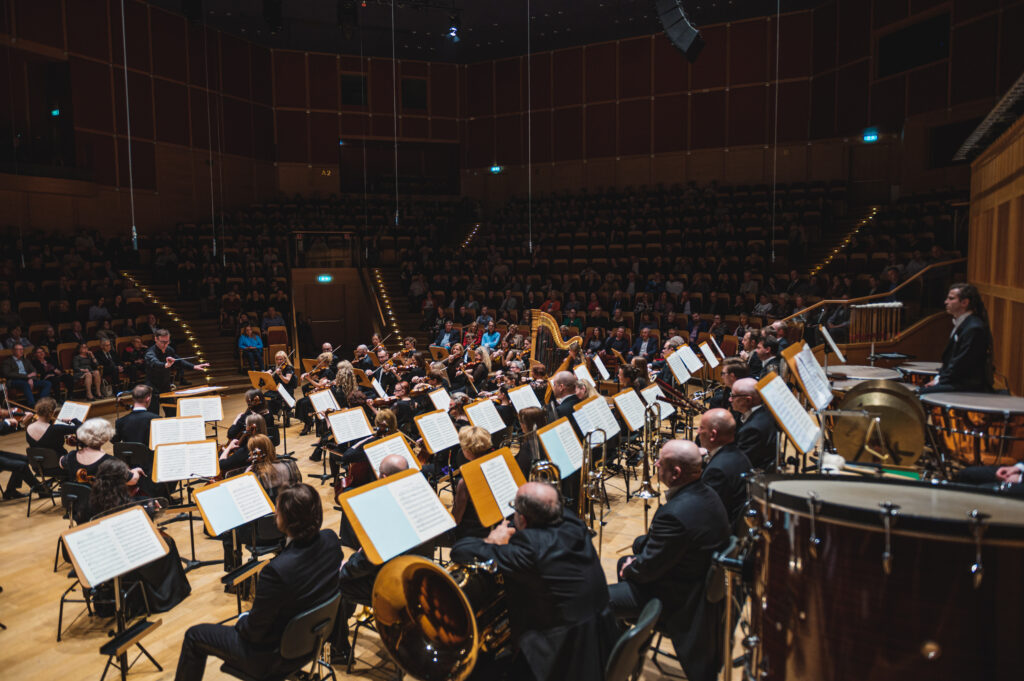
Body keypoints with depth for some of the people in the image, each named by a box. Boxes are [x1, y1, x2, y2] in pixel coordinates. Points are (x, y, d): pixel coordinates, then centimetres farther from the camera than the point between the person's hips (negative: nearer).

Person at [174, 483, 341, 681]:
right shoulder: (331, 540, -17)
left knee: (194, 636, 14)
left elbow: (255, 631, -20)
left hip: (274, 654, -7)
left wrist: (241, 621, -2)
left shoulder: (277, 570, -37)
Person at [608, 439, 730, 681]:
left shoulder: (675, 514, -35)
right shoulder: (706, 494, -5)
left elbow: (647, 568, -24)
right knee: (624, 561, 28)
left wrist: (629, 569, -3)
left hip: (677, 598, -10)